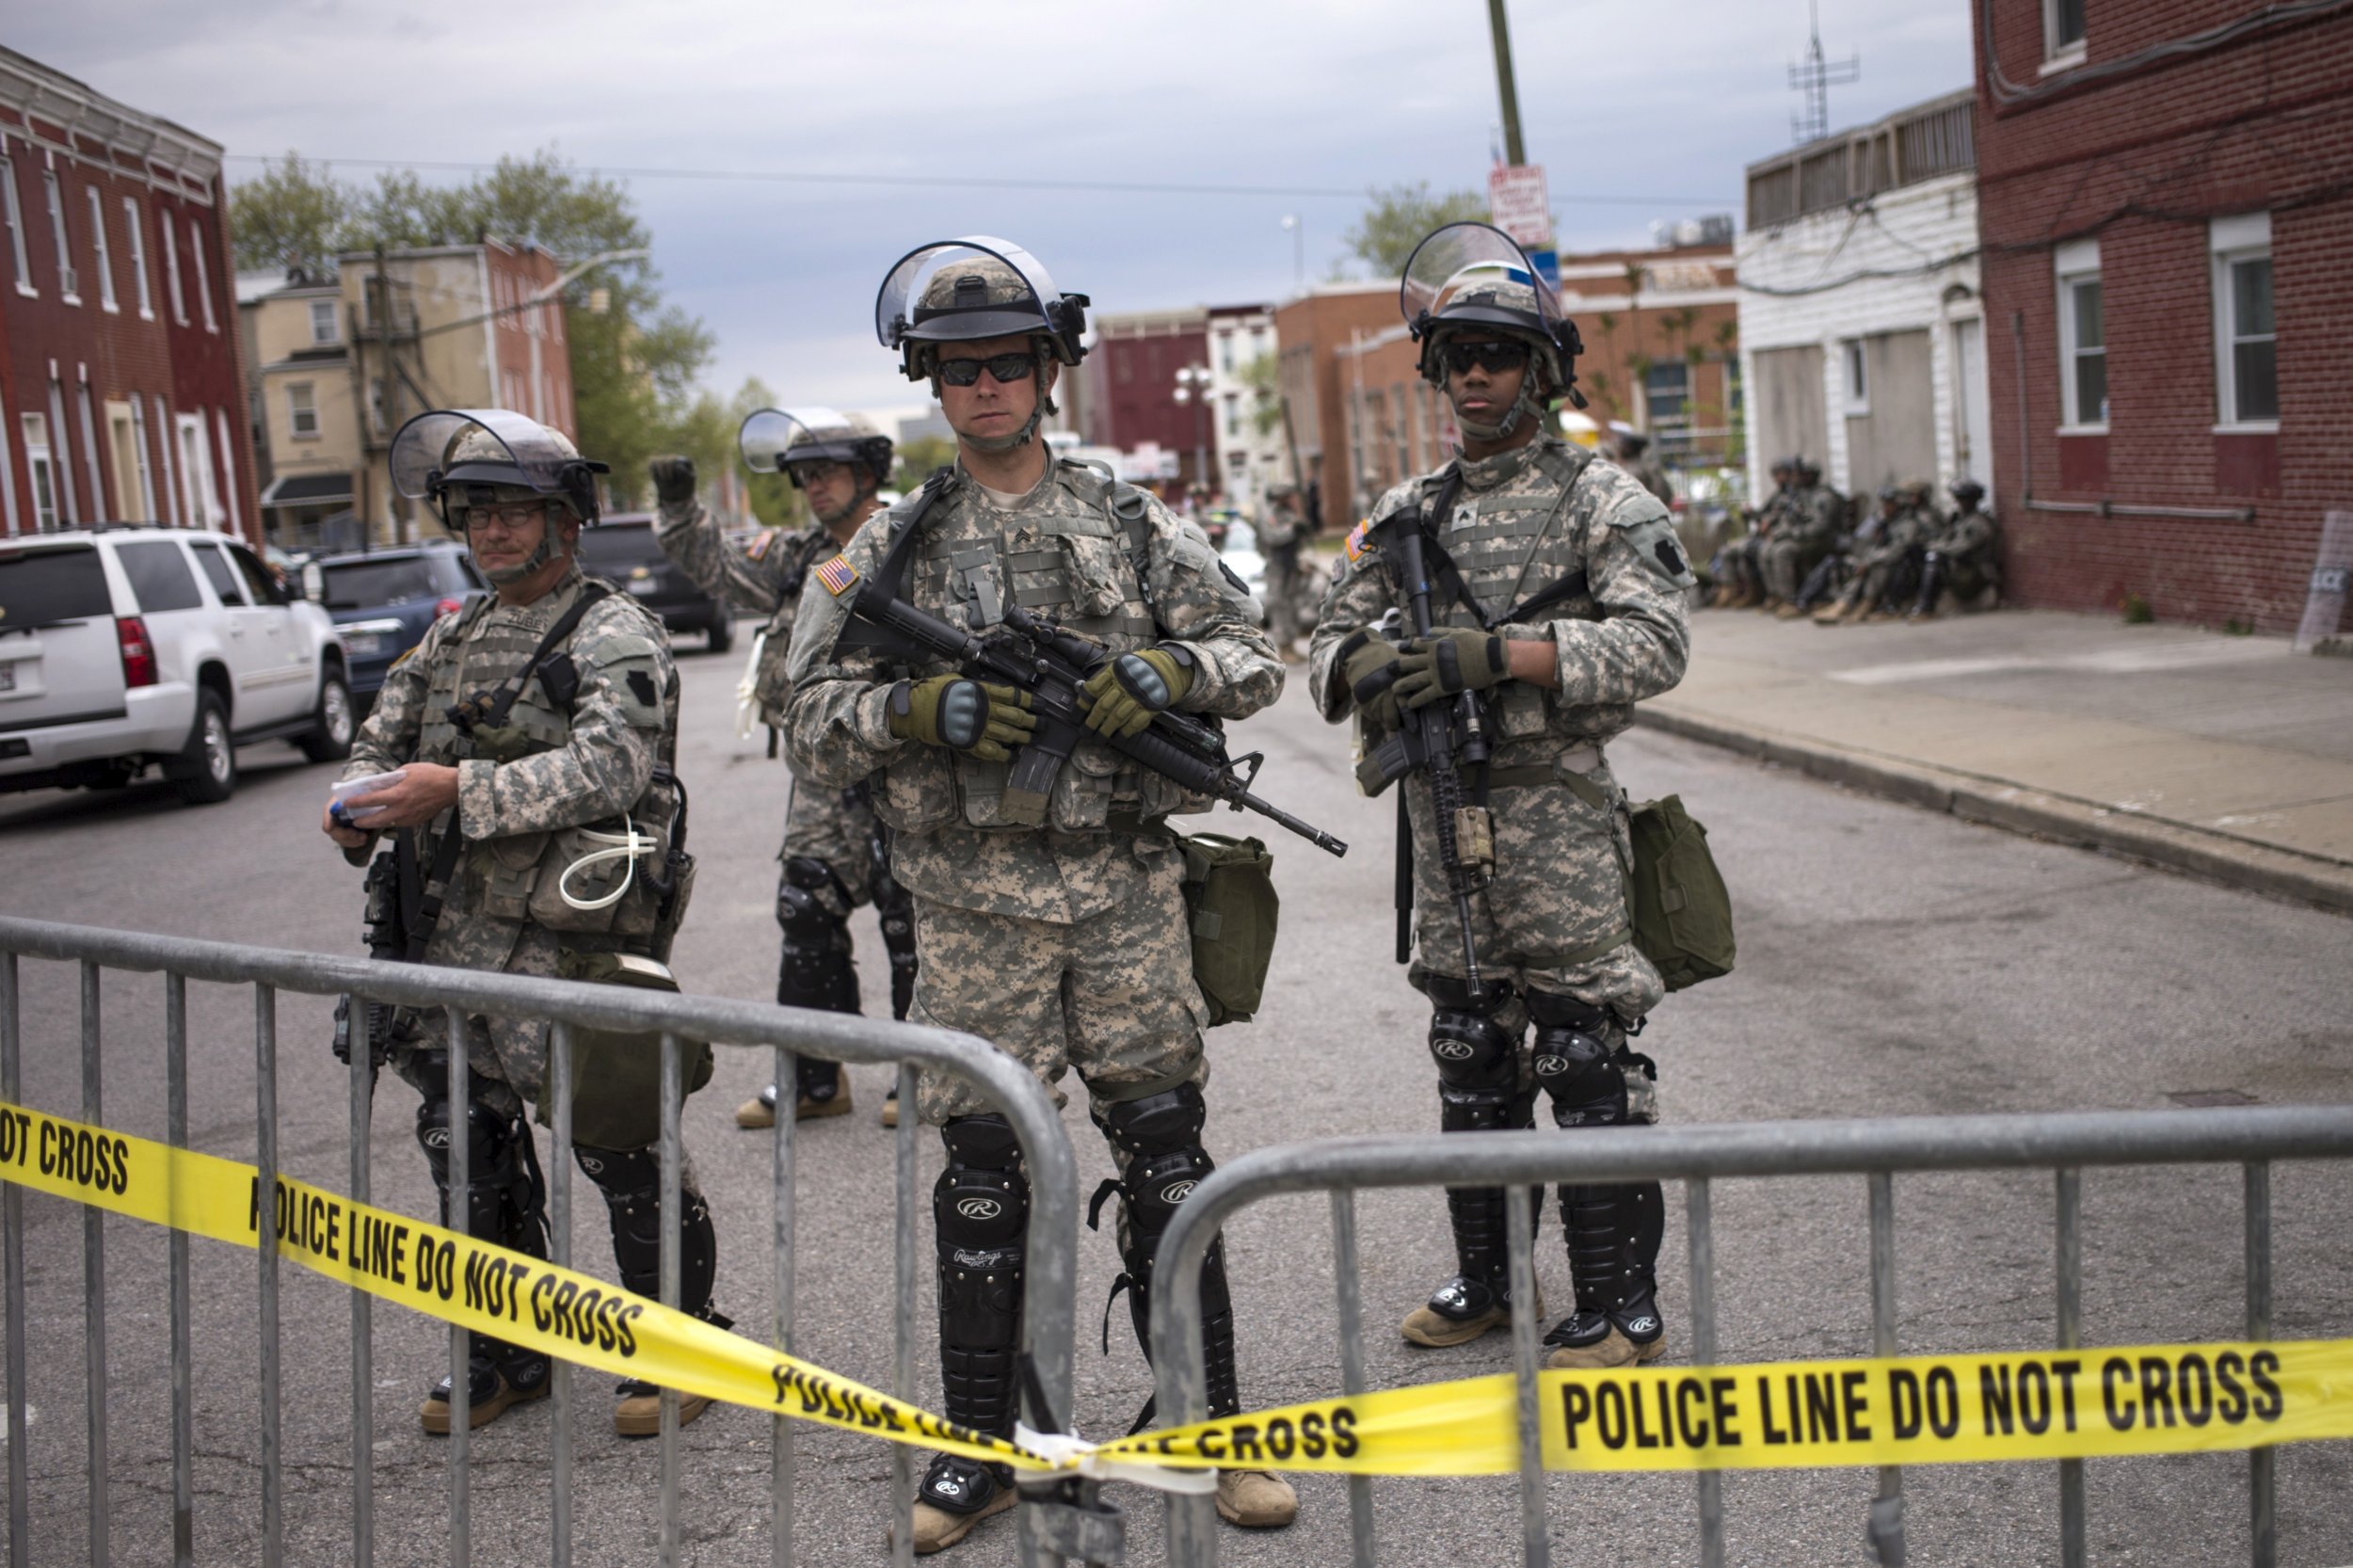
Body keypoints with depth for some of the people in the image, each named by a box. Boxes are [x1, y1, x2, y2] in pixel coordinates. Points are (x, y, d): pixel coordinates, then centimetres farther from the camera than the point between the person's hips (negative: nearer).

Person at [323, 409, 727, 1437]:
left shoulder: (616, 637, -6)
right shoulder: (452, 638, 18)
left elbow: (608, 767, -21)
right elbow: (381, 738, 18)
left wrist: (460, 790, -27)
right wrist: (361, 806, -6)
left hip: (572, 942, -7)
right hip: (455, 936, 7)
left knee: (619, 1143, -3)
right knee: (467, 1145, 13)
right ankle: (507, 1352, 28)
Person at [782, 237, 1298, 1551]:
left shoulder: (1133, 524, 7)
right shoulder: (891, 549, 6)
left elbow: (1257, 654, 10)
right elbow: (813, 723, 3)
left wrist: (1169, 673, -11)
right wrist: (924, 709, -16)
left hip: (1128, 887, 0)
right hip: (978, 907, 0)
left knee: (1166, 1150, 4)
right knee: (984, 1169, 4)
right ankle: (979, 1451, 17)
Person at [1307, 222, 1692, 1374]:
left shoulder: (1601, 498, -2)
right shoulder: (1408, 512, 14)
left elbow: (1655, 642, -13)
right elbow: (1329, 642, 14)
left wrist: (1495, 654, -21)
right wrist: (1367, 665, -12)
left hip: (1556, 810, -5)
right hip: (1442, 808, 6)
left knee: (1585, 1055, -4)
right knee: (1470, 1054, 13)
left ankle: (1623, 1311, 4)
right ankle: (1484, 1282, 25)